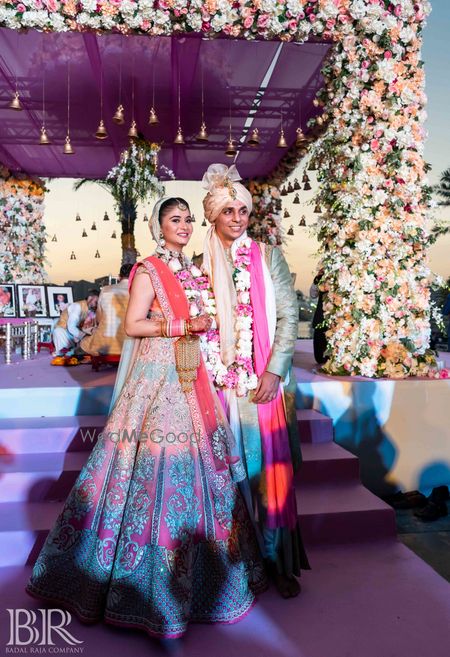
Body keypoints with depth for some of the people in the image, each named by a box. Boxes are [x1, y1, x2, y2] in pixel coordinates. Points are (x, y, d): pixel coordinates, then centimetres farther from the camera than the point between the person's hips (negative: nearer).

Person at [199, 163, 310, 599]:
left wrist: (274, 371, -10)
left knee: (269, 468, 3)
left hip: (263, 381, -1)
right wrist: (206, 374, -2)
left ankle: (277, 561, 18)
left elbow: (288, 315, -2)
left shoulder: (268, 257, 3)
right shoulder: (199, 262, 6)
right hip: (218, 382, 1)